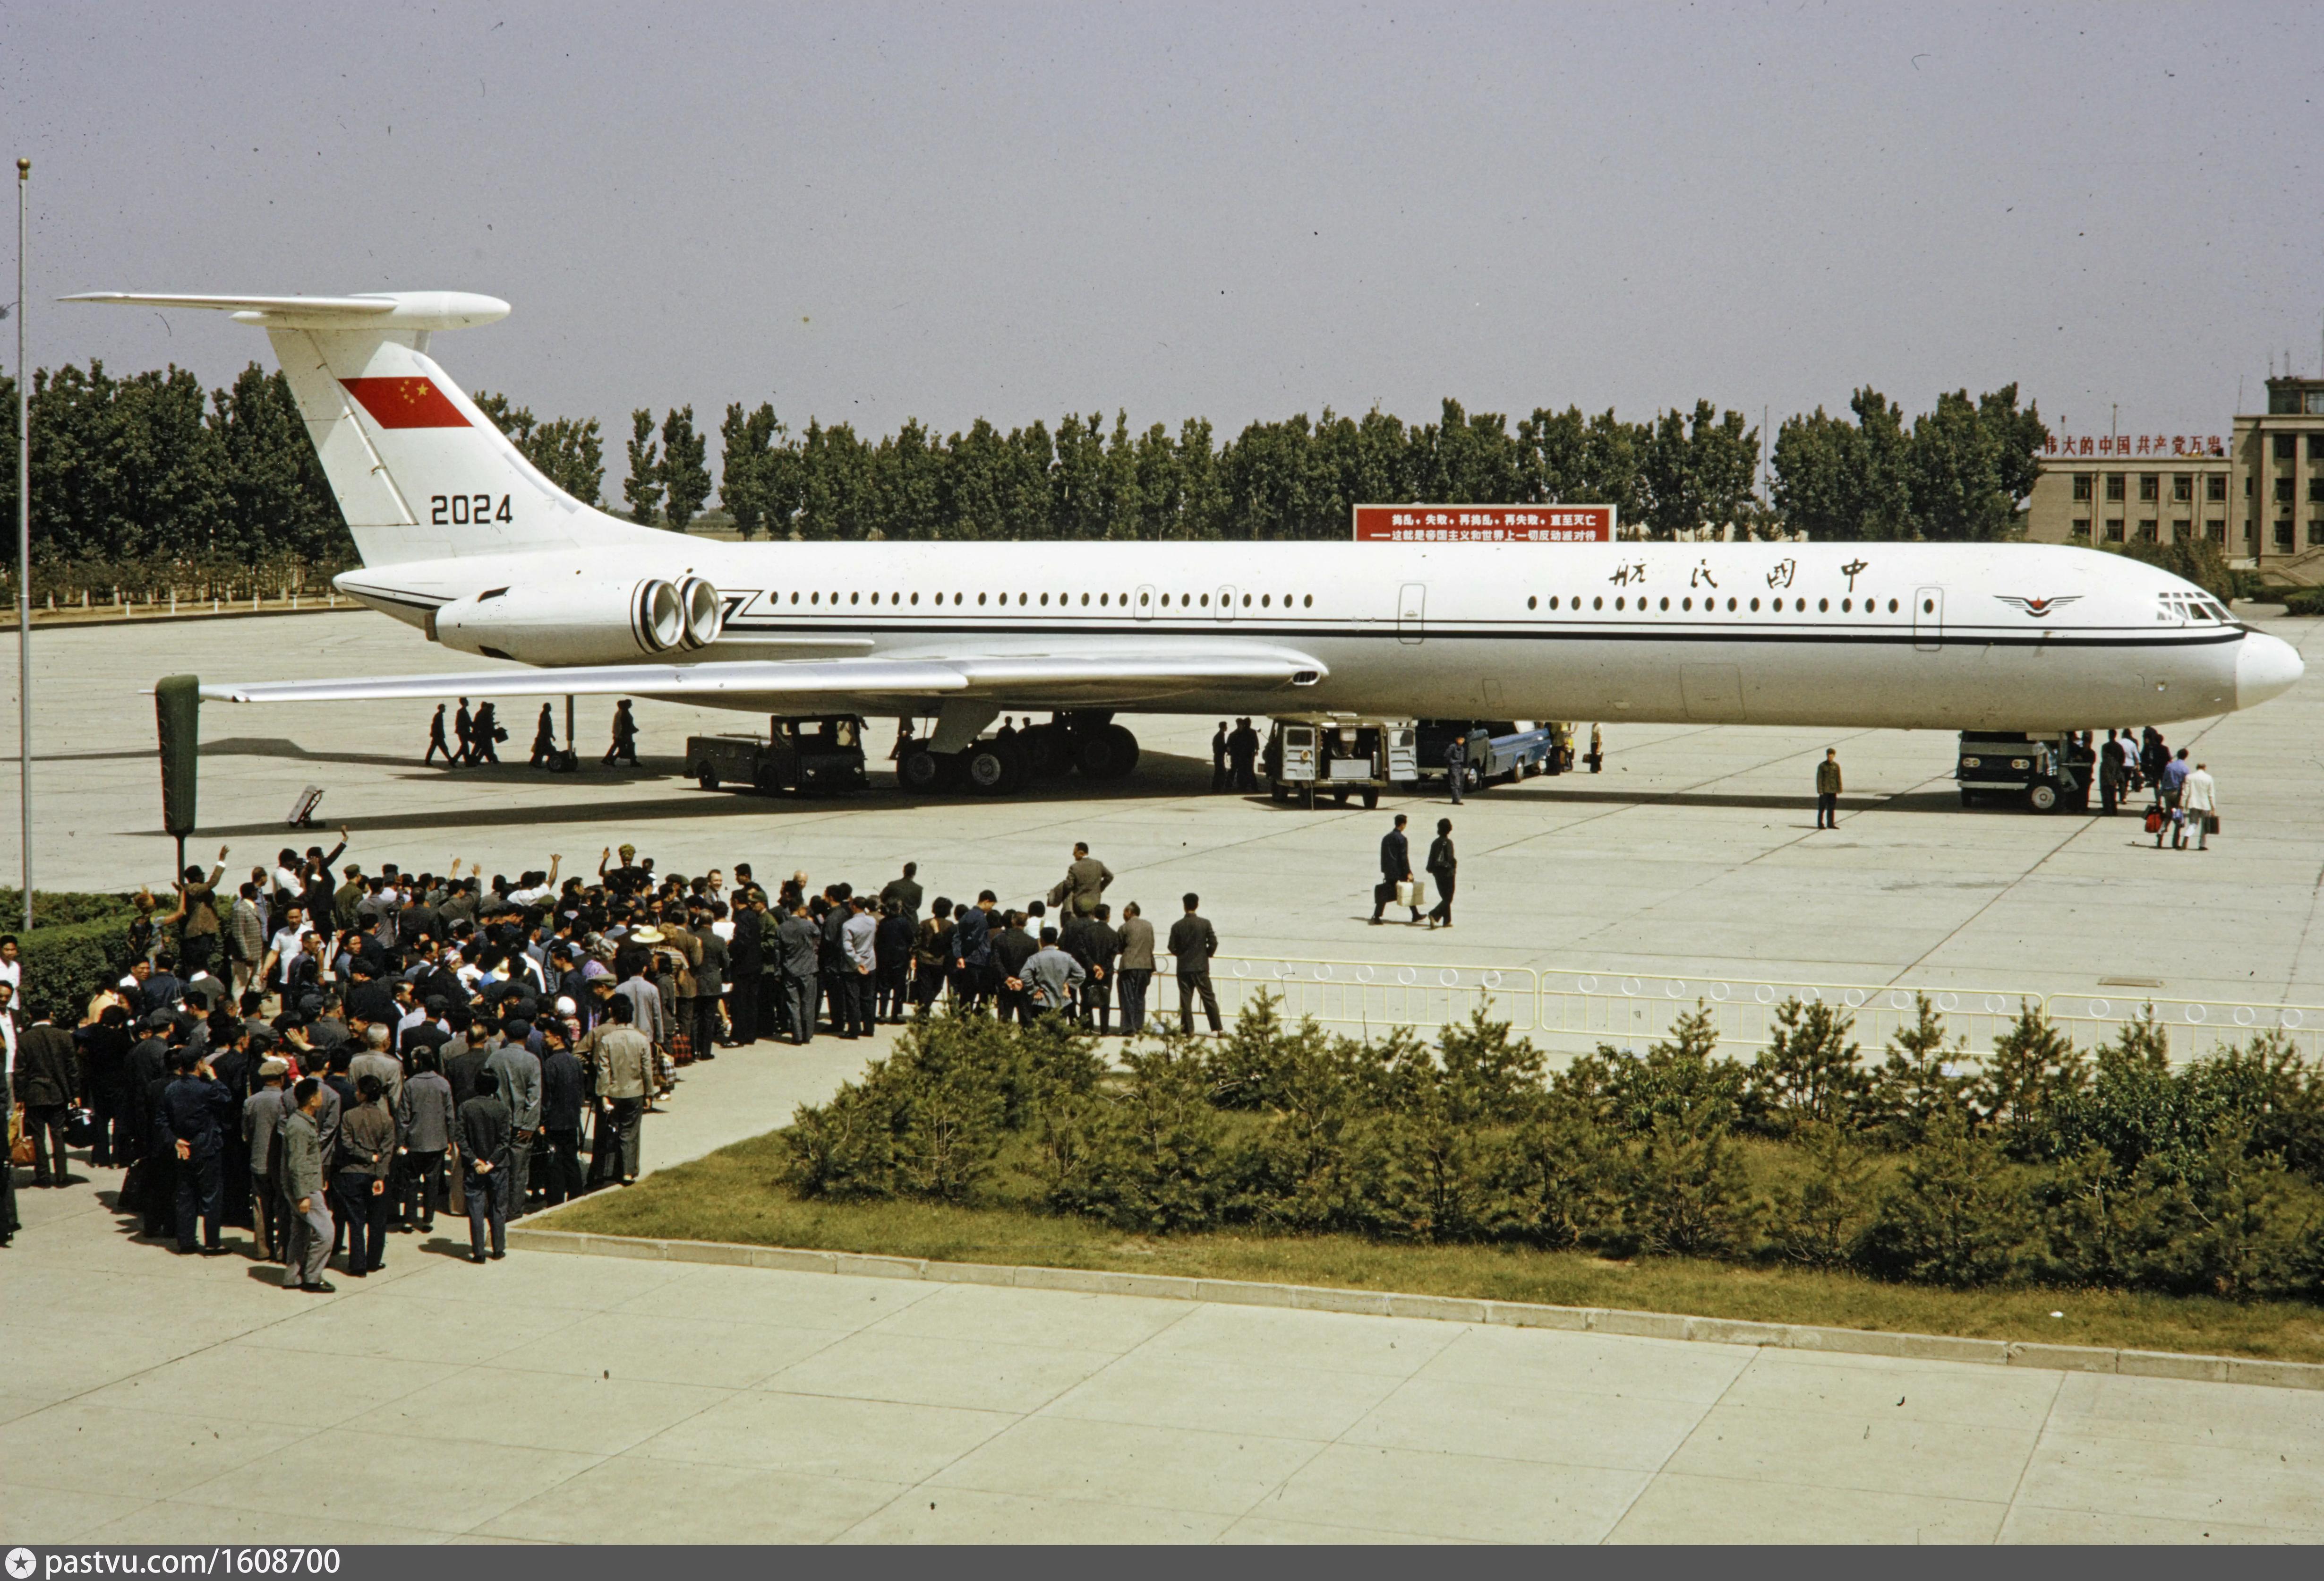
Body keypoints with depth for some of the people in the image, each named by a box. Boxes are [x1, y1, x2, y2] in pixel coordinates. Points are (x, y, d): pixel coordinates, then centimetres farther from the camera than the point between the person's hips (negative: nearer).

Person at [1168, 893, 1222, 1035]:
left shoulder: (1177, 926, -3)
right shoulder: (1205, 923, -6)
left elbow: (1172, 947, -2)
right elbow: (1213, 943, -7)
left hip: (1183, 968, 1)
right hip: (1201, 967, 0)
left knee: (1185, 999, 5)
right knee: (1209, 998, 4)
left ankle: (1187, 1027, 2)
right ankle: (1217, 1027, 0)